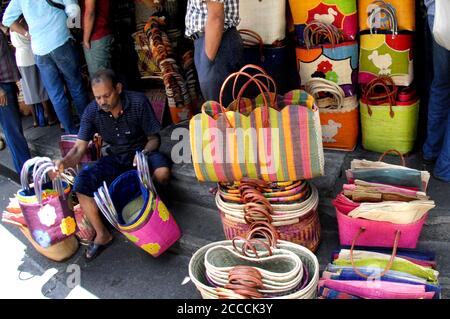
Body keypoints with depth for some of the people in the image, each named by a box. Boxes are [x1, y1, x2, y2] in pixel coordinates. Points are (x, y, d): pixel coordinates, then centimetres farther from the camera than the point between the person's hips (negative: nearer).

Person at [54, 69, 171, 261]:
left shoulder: (138, 103, -18)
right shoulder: (92, 112, -11)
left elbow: (154, 138, -12)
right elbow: (80, 147, -12)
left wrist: (144, 154, -34)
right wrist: (65, 162, -35)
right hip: (115, 158, 3)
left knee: (162, 173, -36)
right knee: (81, 183, -17)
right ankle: (102, 235, -1)